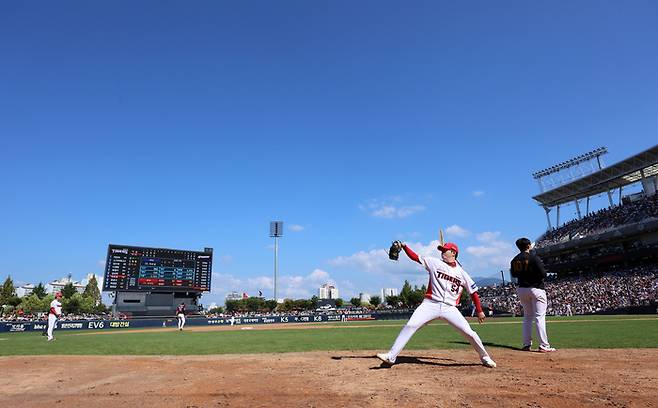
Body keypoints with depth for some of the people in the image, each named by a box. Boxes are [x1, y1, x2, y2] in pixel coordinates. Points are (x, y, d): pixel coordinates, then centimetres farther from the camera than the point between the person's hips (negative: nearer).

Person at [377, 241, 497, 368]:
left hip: (450, 308, 0)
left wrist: (479, 311, 15)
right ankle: (391, 356, -11)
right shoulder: (435, 263, 9)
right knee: (410, 326, -14)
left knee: (469, 332, -6)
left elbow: (473, 291, 15)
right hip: (430, 304, 0)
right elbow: (415, 257, 6)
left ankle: (485, 357, 21)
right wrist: (404, 246, -8)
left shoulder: (461, 273, 8)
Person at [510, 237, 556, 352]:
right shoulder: (534, 258, -14)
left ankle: (526, 344, 15)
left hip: (521, 289, 6)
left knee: (527, 316, 15)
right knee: (539, 317, -4)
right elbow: (543, 274, -16)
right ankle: (544, 346, -4)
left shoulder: (514, 260, 4)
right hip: (536, 289, -6)